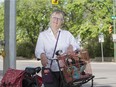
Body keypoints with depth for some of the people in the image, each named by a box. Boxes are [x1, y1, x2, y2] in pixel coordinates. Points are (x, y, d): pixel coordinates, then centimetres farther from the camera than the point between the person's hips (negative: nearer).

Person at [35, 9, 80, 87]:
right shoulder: (43, 35, 13)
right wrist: (42, 55, -24)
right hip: (50, 70, -1)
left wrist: (72, 47, -14)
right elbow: (38, 50, 0)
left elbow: (78, 48, 10)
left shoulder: (67, 34, 17)